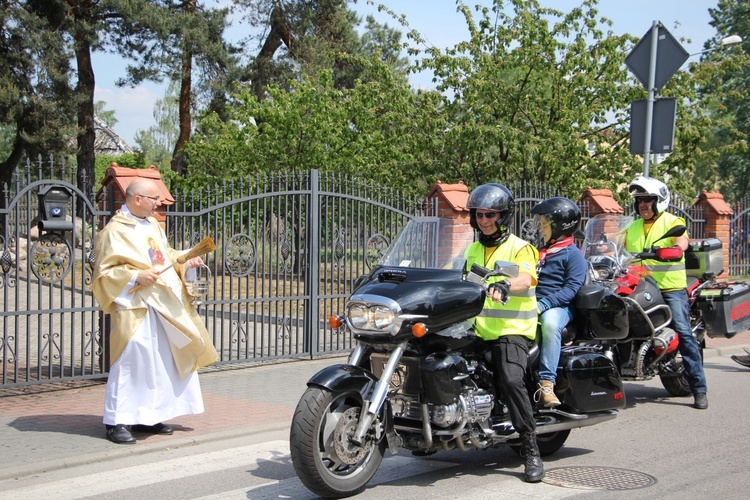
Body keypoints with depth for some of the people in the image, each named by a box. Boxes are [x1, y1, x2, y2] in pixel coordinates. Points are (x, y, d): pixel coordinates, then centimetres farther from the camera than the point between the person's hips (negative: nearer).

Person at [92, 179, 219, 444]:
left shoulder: (153, 224, 14)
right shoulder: (115, 231, -9)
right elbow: (105, 272, -10)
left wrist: (184, 260, 6)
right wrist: (135, 277, -22)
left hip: (164, 306, 8)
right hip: (136, 307, -8)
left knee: (161, 361, 11)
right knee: (131, 360, -10)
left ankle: (149, 415, 21)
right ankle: (117, 421, -2)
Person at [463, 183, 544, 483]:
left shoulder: (519, 248, -1)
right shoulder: (473, 250, 20)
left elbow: (526, 277, -21)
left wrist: (505, 286, -42)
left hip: (512, 330, -7)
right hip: (479, 330, 7)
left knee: (511, 380, -27)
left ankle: (531, 452, -20)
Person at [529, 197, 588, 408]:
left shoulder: (573, 254, -1)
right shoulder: (538, 251, 23)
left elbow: (572, 287, -12)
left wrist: (544, 304, -23)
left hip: (558, 305, -7)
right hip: (531, 303, 7)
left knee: (550, 323, -39)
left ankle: (547, 383, -42)